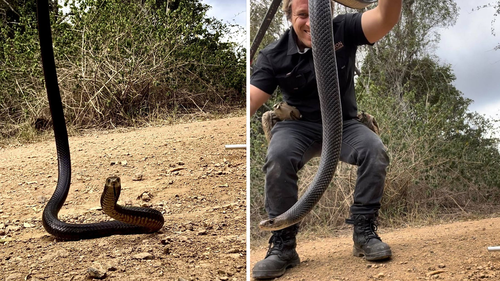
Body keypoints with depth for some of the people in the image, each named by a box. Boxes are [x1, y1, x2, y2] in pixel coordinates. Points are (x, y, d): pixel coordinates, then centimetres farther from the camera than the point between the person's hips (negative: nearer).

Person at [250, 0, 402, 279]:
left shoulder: (343, 30, -9)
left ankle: (364, 231, -11)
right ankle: (283, 245, -18)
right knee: (278, 157, -33)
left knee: (375, 150, -30)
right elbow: (251, 100, -18)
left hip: (344, 124, 1)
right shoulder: (275, 54, -9)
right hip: (299, 125, -1)